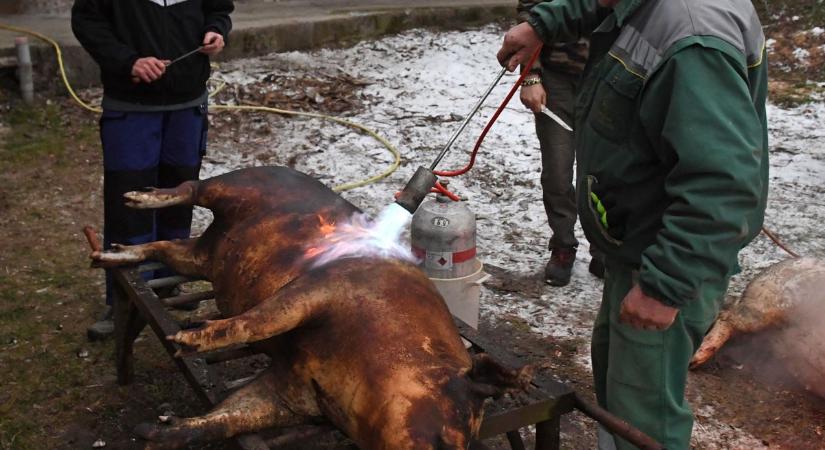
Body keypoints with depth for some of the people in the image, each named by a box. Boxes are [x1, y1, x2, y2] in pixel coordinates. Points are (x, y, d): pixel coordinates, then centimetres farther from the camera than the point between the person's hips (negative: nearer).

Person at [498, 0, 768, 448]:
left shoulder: (695, 41, -32)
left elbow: (723, 185, -36)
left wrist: (666, 285, -35)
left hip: (670, 263, -10)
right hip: (633, 244, 10)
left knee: (644, 413, 2)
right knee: (610, 358, 28)